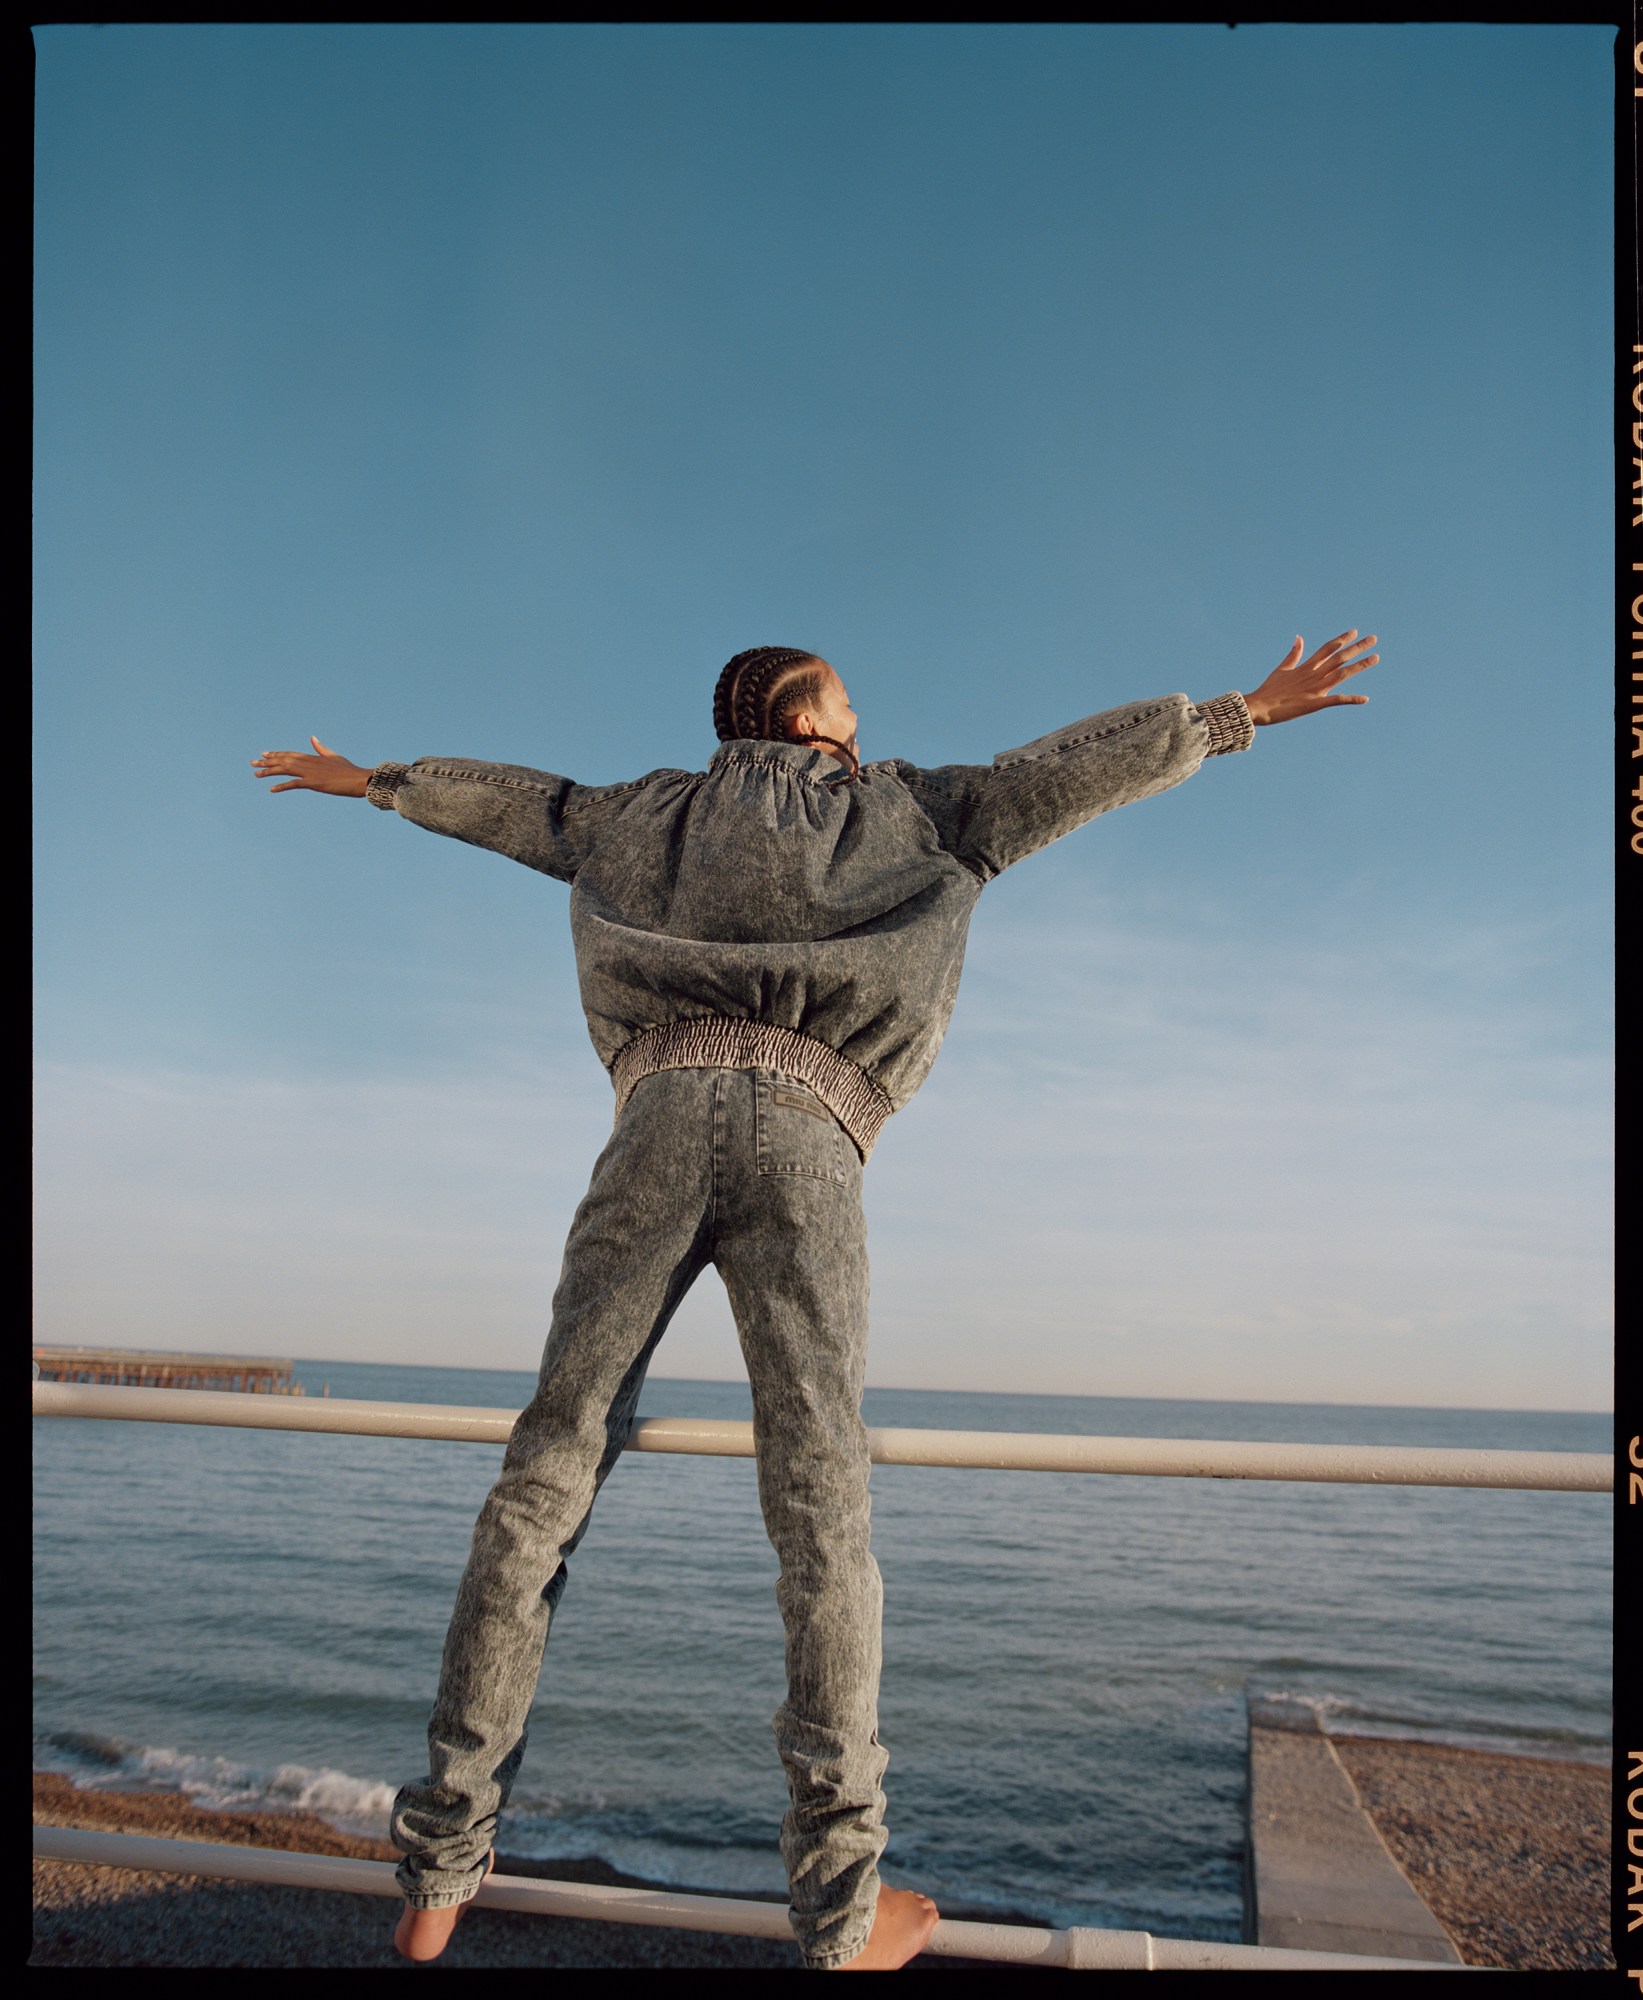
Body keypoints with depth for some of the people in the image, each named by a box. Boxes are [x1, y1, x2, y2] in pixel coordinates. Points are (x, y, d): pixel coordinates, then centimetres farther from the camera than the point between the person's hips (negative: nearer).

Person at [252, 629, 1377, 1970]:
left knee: (546, 1481, 1)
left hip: (666, 1113, 2)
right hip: (807, 1141, -2)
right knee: (823, 1517, -4)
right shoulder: (901, 810, 24)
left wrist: (372, 781, 58)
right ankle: (843, 1916, -5)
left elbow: (517, 800, 42)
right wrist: (1243, 714, 35)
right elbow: (1071, 770, 25)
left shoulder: (661, 811, 30)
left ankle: (443, 1864, 2)